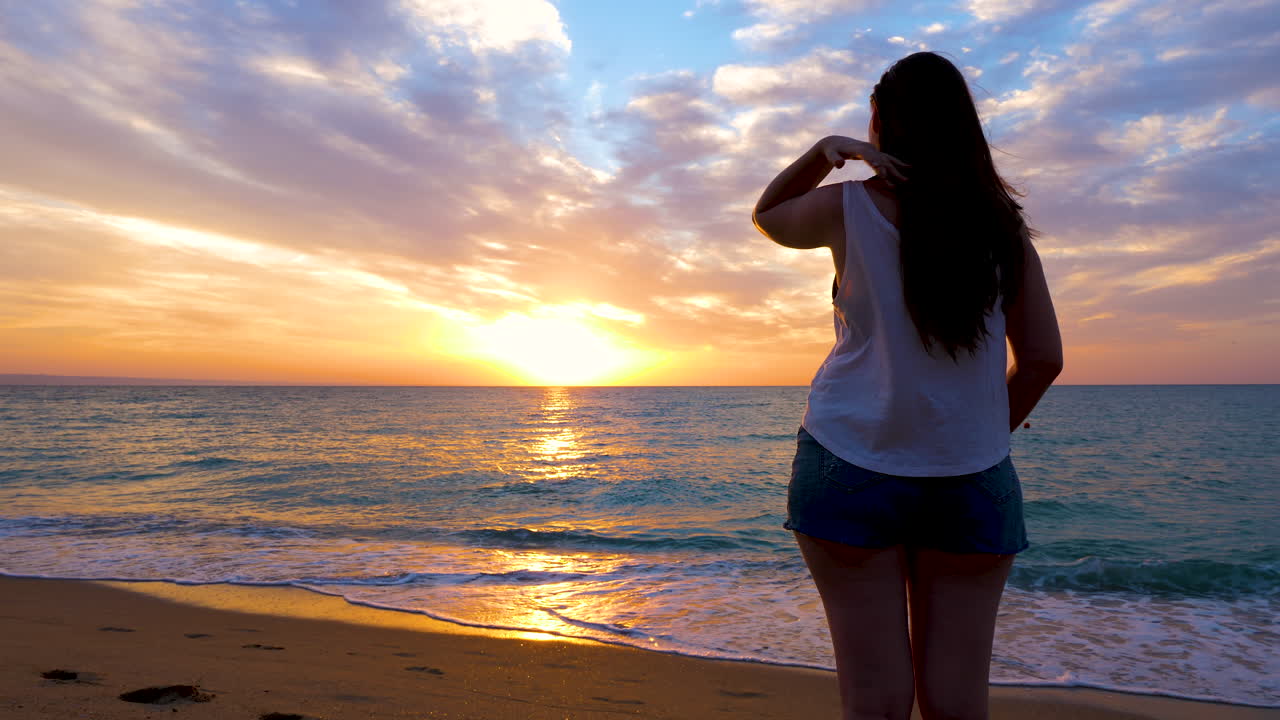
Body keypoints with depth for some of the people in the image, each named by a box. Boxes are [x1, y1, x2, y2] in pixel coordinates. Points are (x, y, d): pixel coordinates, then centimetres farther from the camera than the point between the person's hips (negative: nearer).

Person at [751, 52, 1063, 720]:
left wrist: (824, 151, 5)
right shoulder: (1003, 227, 4)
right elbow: (1043, 358, 5)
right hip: (971, 479, 3)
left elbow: (766, 217, 16)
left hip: (852, 468, -2)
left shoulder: (849, 207, -4)